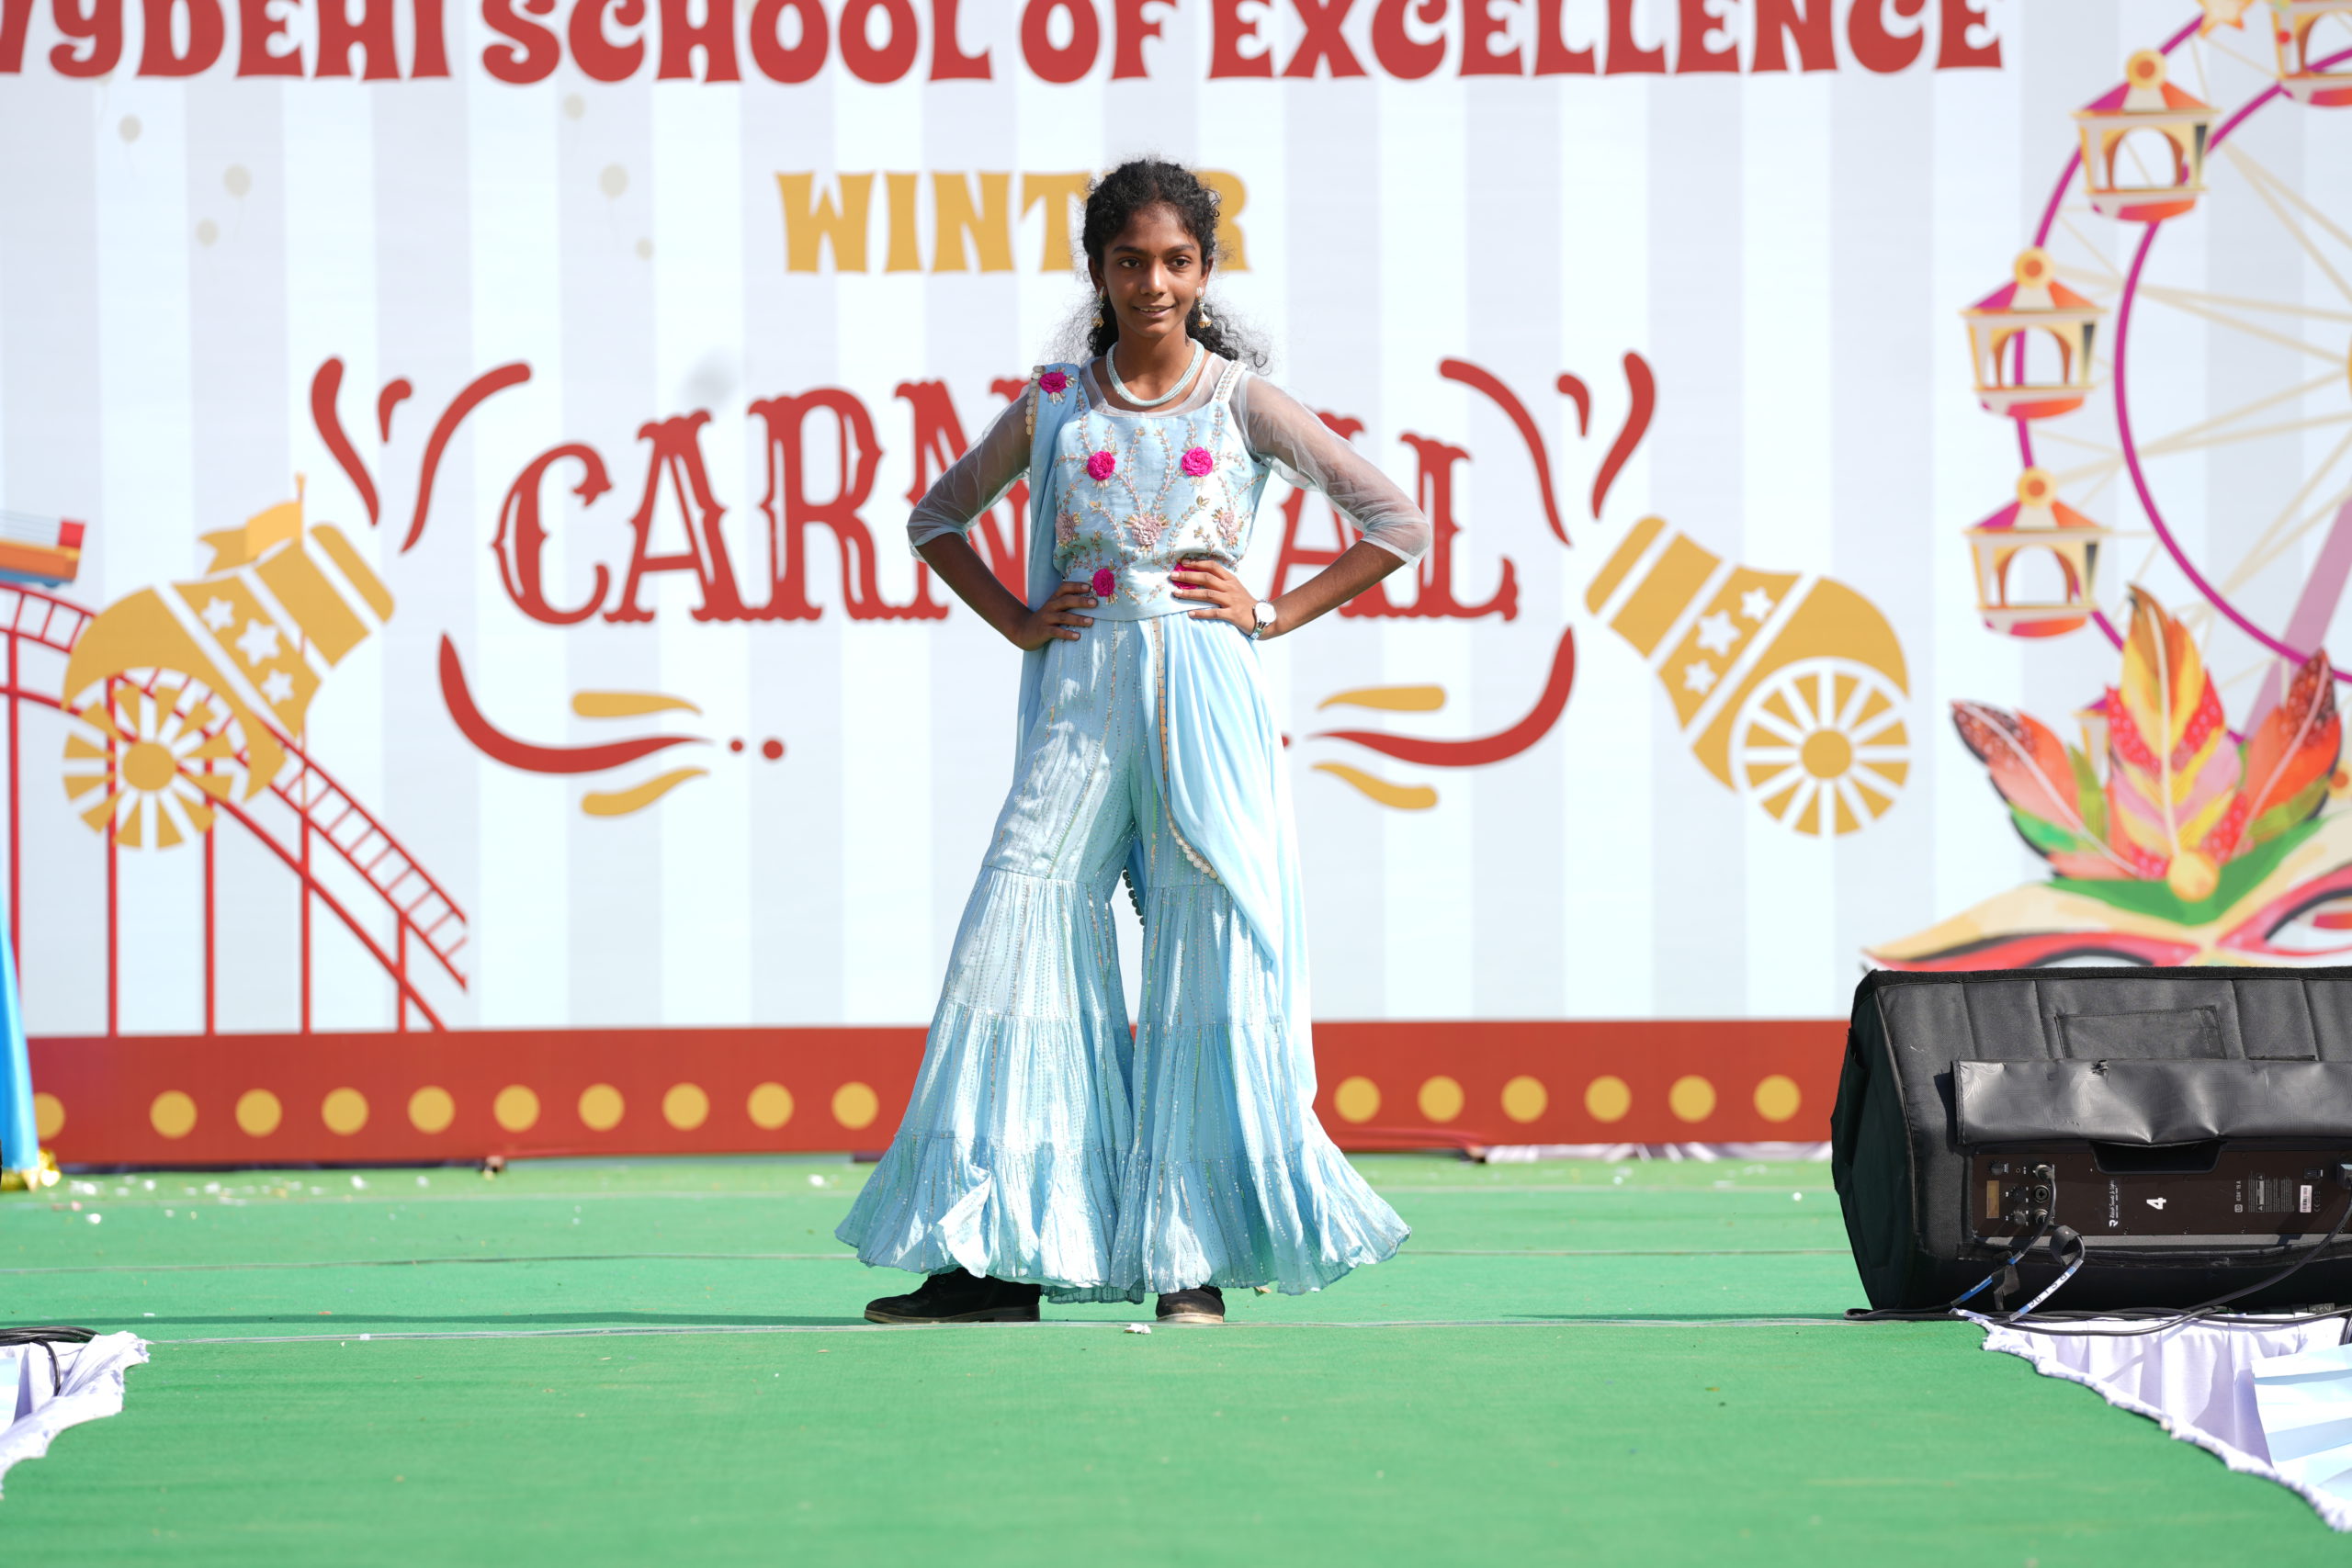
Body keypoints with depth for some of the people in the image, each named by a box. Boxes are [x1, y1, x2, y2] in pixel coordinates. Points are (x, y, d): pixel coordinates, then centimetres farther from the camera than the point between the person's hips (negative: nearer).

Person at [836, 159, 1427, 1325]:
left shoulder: (1244, 406, 5)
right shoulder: (1054, 412, 9)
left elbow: (1398, 526, 7)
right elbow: (937, 520, 23)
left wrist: (1274, 614, 1)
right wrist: (1017, 622, 9)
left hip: (1205, 698, -1)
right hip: (1082, 694, 1)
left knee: (1209, 951, -5)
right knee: (1018, 931, -8)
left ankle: (1191, 1252, 0)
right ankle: (1002, 1257, -4)